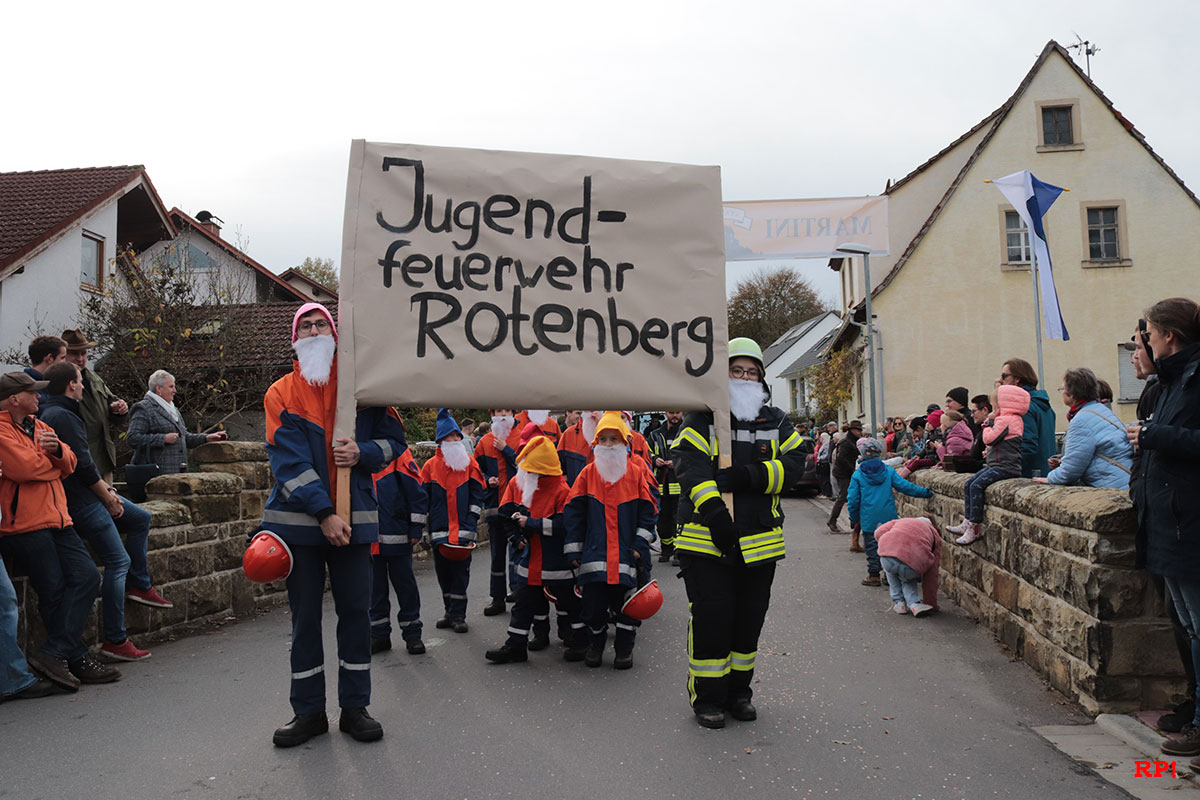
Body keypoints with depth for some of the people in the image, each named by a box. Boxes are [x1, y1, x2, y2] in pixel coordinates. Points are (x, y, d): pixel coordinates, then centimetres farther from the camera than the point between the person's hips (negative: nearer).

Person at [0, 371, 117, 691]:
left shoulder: (37, 425, 21)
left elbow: (69, 464, 15)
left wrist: (57, 449, -8)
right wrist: (52, 461, 1)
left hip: (55, 520, 8)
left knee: (86, 576, -4)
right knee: (54, 590, -7)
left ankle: (53, 653, -7)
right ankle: (78, 659, -1)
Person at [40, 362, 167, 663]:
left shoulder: (53, 413, 15)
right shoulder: (63, 416, -19)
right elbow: (83, 465, -22)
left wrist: (107, 489, 8)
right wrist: (108, 497, -10)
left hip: (87, 494, 11)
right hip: (82, 502, -11)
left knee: (140, 518, 20)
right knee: (118, 561, -9)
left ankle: (140, 585, 23)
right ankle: (115, 641, -4)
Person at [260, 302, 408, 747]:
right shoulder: (281, 394, 2)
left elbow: (394, 439, 10)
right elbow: (288, 460, -8)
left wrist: (363, 453, -13)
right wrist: (324, 514, -18)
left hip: (354, 518, 1)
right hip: (300, 519, 0)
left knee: (356, 611, 6)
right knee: (304, 615, 7)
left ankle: (355, 707, 19)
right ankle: (309, 711, 20)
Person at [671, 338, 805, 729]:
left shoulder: (776, 422, 12)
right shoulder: (701, 418, 1)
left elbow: (795, 463, -1)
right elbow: (690, 466, -13)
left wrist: (751, 476, -17)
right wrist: (713, 509, -28)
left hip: (759, 540, 4)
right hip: (708, 536, -4)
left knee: (749, 618, 13)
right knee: (710, 617, -2)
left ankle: (738, 691, 29)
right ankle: (707, 697, 13)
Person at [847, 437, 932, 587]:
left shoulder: (858, 475, -6)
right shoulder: (888, 471, 0)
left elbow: (853, 500, -3)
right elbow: (905, 486, -3)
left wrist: (854, 519, 9)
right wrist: (925, 492, 6)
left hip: (869, 519, -2)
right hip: (889, 518, 2)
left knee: (872, 546, 6)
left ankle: (874, 576, 11)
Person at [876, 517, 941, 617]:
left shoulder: (899, 521, 37)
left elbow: (878, 533, 21)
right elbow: (932, 573, 32)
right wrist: (930, 603, 37)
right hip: (913, 563, -1)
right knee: (907, 578, 37)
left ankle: (898, 602, 29)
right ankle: (914, 604, 14)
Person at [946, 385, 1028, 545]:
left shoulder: (1006, 420, -14)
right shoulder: (1009, 419, 20)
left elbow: (989, 438, -19)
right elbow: (991, 439, 25)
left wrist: (989, 423, -2)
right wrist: (991, 422, 13)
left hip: (1006, 466, -11)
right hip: (996, 464, 11)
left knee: (977, 485, -22)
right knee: (968, 484, 5)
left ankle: (974, 529, -20)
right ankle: (966, 523, 4)